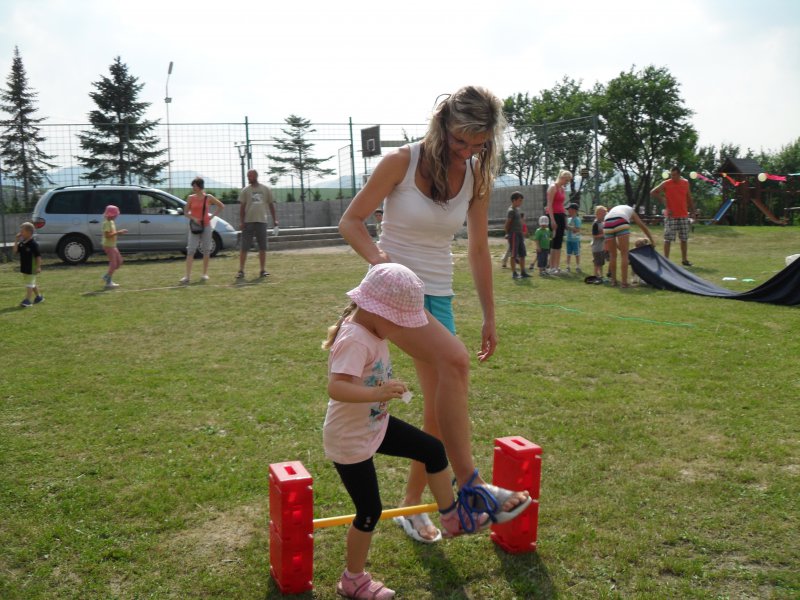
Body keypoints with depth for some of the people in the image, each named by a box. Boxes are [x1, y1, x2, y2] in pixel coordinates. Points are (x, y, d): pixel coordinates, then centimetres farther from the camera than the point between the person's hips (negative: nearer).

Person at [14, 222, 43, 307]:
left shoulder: (33, 244, -18)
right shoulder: (22, 243, 5)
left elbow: (38, 256, -18)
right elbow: (15, 251, 3)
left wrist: (38, 267, -21)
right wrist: (16, 241, -4)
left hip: (31, 268, -9)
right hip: (24, 268, 9)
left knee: (29, 283, -5)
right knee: (32, 283, 18)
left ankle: (27, 300, -3)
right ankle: (39, 297, 32)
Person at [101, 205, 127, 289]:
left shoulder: (111, 222, 12)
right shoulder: (107, 223, -17)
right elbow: (107, 235, -27)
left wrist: (119, 232, 8)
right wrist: (118, 232, -25)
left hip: (113, 245, 10)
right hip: (108, 246, -10)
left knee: (119, 262, 13)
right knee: (113, 263, -10)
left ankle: (107, 276, 22)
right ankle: (108, 283, -6)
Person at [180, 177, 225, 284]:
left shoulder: (208, 198, 1)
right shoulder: (190, 198, 1)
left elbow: (221, 206, 9)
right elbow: (186, 212, 3)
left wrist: (212, 216, 0)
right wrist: (193, 218, -15)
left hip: (206, 226, 1)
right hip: (194, 227, -1)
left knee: (206, 250, 5)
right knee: (190, 251, -9)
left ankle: (205, 274, 16)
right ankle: (187, 276, -13)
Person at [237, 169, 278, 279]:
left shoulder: (266, 189, 7)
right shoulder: (245, 190, 4)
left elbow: (271, 205, 12)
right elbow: (242, 207, 3)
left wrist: (274, 219, 7)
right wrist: (241, 222, -5)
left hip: (262, 221, 1)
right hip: (248, 222, -1)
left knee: (262, 247, 4)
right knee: (244, 247, -3)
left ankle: (263, 270, 11)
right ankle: (241, 270, 0)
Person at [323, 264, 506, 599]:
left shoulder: (370, 329, -1)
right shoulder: (355, 340, -31)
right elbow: (335, 387, -43)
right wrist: (377, 393, -51)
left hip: (375, 425, 9)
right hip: (350, 441, -9)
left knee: (433, 449, 14)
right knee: (370, 511, 4)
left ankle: (452, 518, 33)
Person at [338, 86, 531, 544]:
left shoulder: (477, 177, 1)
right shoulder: (402, 162, -11)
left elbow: (479, 251, 9)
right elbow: (351, 220, -6)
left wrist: (490, 316, 11)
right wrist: (377, 256, -25)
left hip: (438, 296, 5)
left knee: (441, 407, 5)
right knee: (454, 358, -30)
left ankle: (412, 502, 25)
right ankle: (469, 484, -20)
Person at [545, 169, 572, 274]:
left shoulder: (562, 189, 17)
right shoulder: (553, 188, -9)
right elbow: (549, 205, -15)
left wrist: (565, 219, 17)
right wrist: (552, 220, -22)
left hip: (561, 216, 8)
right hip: (554, 216, -8)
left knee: (559, 242, 6)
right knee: (555, 241, -8)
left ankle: (557, 267, 9)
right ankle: (552, 267, -5)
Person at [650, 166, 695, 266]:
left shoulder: (686, 183, 7)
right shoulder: (665, 184, -3)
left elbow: (689, 197, 16)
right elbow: (652, 192, 0)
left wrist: (692, 210, 14)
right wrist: (662, 199, -6)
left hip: (683, 216, 4)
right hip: (671, 216, -4)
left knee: (684, 239, 9)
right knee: (668, 239, -5)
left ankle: (684, 259, 18)